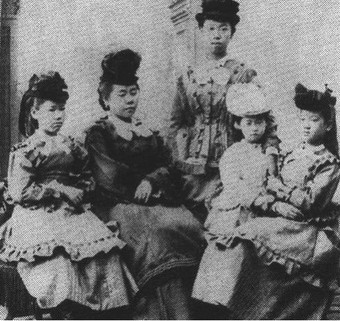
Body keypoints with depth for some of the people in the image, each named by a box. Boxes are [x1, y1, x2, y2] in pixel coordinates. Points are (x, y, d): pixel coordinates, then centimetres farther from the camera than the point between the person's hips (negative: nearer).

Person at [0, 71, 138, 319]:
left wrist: (79, 192, -2)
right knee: (59, 258, -32)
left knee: (107, 250, -19)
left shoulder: (70, 146, 17)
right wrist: (60, 191, -9)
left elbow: (87, 179, 21)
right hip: (38, 216, -4)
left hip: (72, 212, 5)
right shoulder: (26, 150, -1)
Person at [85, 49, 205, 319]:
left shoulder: (149, 133, 24)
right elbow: (110, 178, -3)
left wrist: (151, 181, -9)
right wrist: (145, 188, 2)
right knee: (156, 235, -32)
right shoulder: (98, 134, 9)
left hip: (157, 203, 5)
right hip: (118, 206, -4)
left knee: (189, 225, -25)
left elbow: (166, 167, 12)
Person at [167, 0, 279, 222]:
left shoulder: (245, 75, 3)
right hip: (190, 169, 3)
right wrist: (179, 160, 4)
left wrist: (271, 153, -17)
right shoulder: (188, 77, 11)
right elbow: (177, 123, 14)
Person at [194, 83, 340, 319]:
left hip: (308, 228, -6)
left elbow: (310, 202, -12)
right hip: (279, 221, 6)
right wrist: (275, 204, -11)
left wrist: (279, 187, -4)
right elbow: (266, 195, 11)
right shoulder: (292, 156, 16)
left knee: (251, 235, -28)